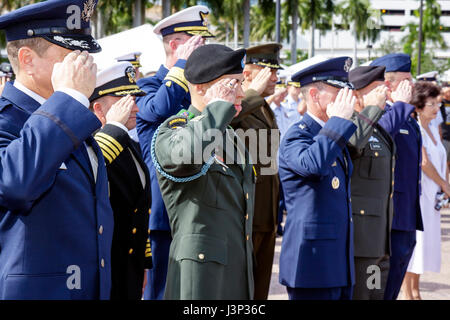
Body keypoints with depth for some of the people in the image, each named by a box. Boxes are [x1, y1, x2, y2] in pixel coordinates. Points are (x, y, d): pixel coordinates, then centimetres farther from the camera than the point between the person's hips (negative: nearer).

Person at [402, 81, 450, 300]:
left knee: (426, 242, 13)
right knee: (413, 241, -5)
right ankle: (407, 293, 1)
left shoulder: (433, 129, 14)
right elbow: (424, 163, -17)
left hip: (432, 197, 9)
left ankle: (415, 291, 22)